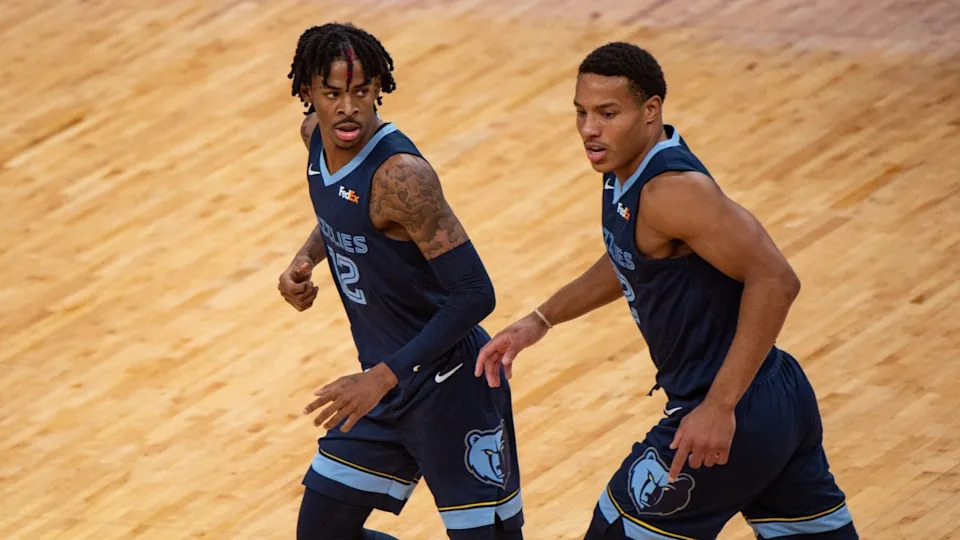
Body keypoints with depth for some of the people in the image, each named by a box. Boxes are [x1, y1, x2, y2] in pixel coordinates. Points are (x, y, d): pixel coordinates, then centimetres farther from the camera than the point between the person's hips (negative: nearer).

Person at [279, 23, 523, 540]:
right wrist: (306, 257, 2)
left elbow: (474, 294, -27)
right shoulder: (315, 135, -1)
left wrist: (383, 378, -28)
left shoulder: (399, 173, -26)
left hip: (450, 387, -8)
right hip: (383, 380, 8)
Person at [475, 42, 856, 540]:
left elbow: (775, 282, -29)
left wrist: (719, 407, -29)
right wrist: (540, 321, 18)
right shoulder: (628, 165, 6)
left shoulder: (673, 190, -24)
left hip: (732, 422, -10)